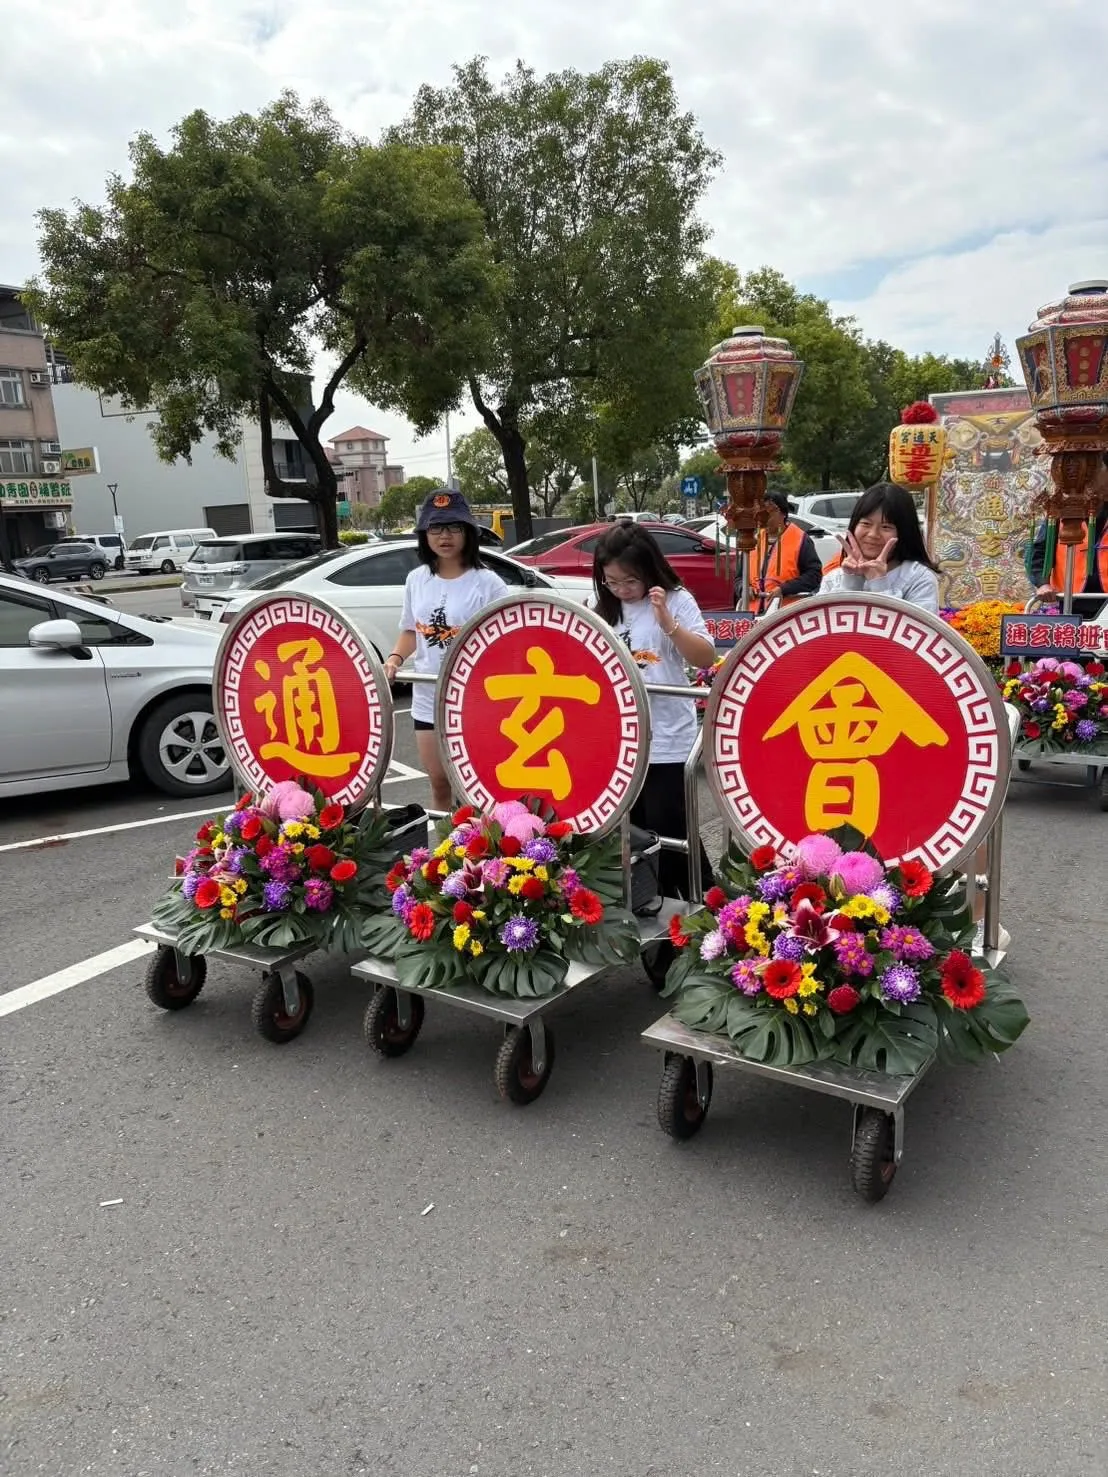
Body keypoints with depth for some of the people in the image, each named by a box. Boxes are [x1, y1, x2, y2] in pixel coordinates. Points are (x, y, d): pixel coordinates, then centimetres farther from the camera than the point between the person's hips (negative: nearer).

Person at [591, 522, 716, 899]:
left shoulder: (676, 600, -5)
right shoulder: (605, 609, 8)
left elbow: (706, 659, -13)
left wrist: (668, 623, -24)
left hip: (668, 742, -5)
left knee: (670, 832, -2)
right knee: (642, 833, 13)